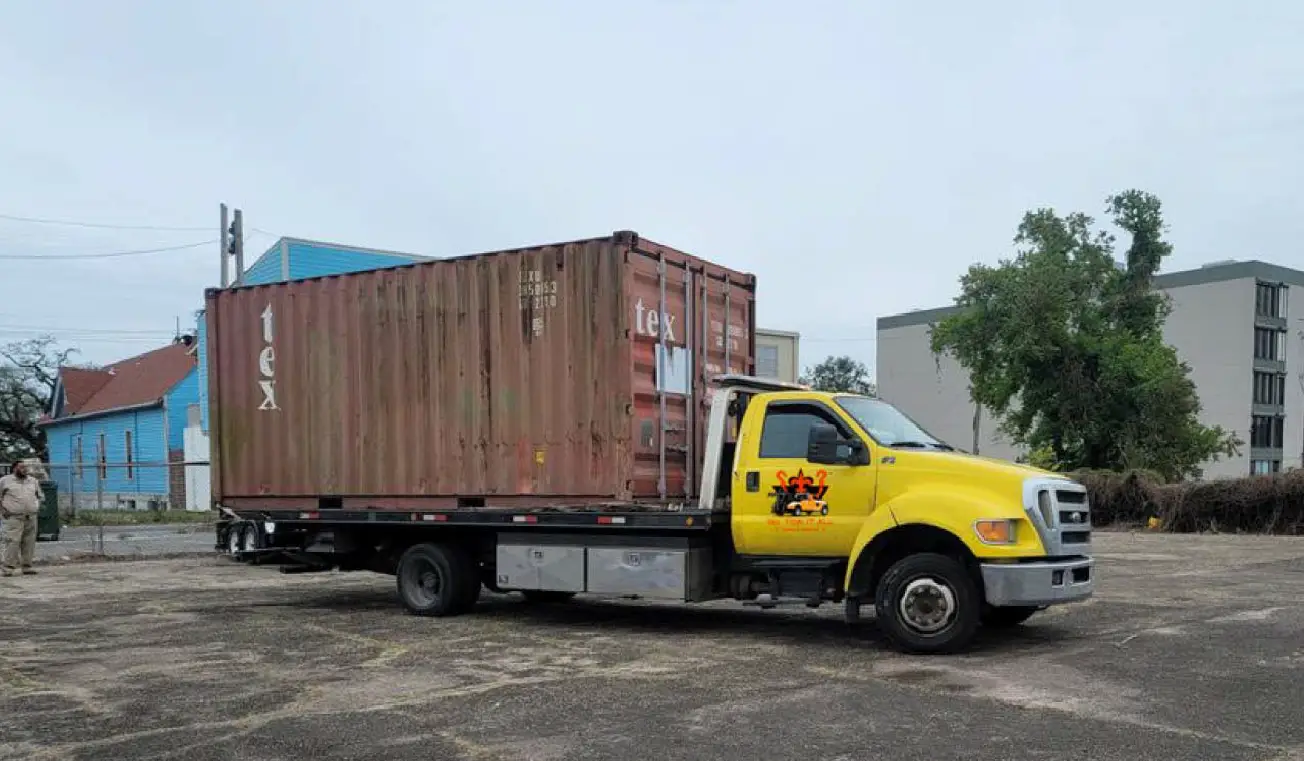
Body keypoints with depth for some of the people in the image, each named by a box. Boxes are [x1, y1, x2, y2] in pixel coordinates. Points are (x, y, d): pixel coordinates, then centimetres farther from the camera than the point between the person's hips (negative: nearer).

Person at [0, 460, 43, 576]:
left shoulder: (33, 481, 15)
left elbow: (40, 496, 25)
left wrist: (38, 506, 9)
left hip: (31, 517, 4)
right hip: (14, 518, -4)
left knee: (29, 543, 4)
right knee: (13, 542, -11)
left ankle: (27, 566, 11)